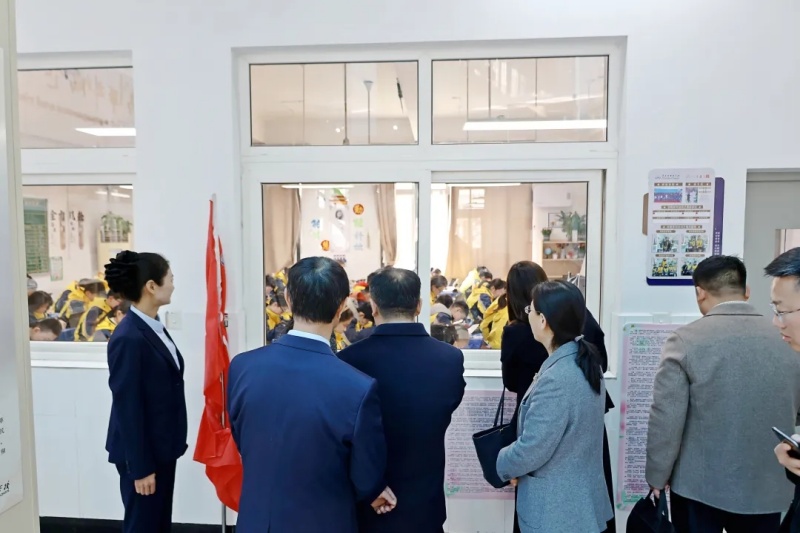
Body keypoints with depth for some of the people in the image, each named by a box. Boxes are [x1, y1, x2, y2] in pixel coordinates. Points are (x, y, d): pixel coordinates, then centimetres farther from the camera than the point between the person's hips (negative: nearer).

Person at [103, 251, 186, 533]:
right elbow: (127, 408, -20)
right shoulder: (128, 338, -23)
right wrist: (140, 467, -15)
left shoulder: (154, 327, 3)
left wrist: (173, 444, 15)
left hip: (161, 448, 8)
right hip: (141, 454, -8)